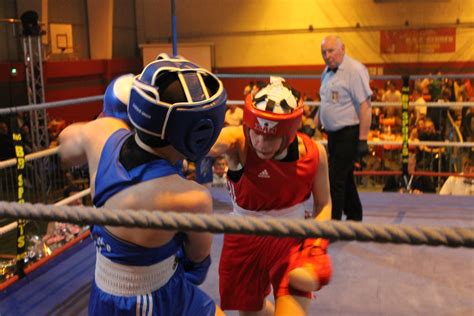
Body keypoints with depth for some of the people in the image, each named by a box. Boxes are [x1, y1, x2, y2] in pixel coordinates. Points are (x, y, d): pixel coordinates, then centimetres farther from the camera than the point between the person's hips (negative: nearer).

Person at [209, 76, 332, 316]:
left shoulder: (314, 153, -16)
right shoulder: (237, 143, -25)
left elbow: (323, 204, 1)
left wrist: (317, 243, -12)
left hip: (292, 239, 0)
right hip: (245, 240, 0)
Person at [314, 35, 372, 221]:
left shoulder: (354, 70, -14)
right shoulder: (327, 72, 13)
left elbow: (365, 106, -19)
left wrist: (363, 140, -22)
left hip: (349, 133, -9)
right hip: (333, 134, 9)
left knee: (336, 178, -10)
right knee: (344, 178, 17)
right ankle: (354, 217, 31)